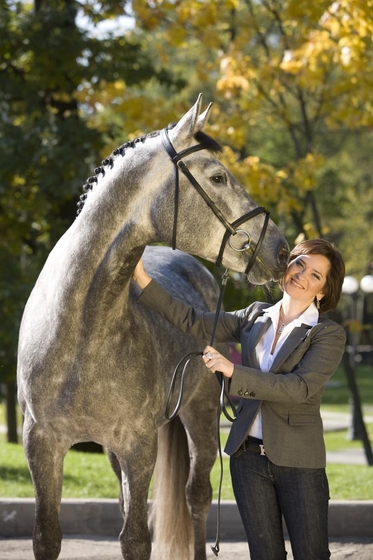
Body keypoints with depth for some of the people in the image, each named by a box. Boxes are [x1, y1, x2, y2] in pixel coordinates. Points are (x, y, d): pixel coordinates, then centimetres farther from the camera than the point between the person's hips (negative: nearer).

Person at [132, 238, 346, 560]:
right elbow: (195, 324, 6)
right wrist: (144, 281, 0)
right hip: (249, 457, 4)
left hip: (299, 461, -4)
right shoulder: (256, 317, 8)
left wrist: (233, 371, -28)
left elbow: (301, 388, -22)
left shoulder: (330, 335, -8)